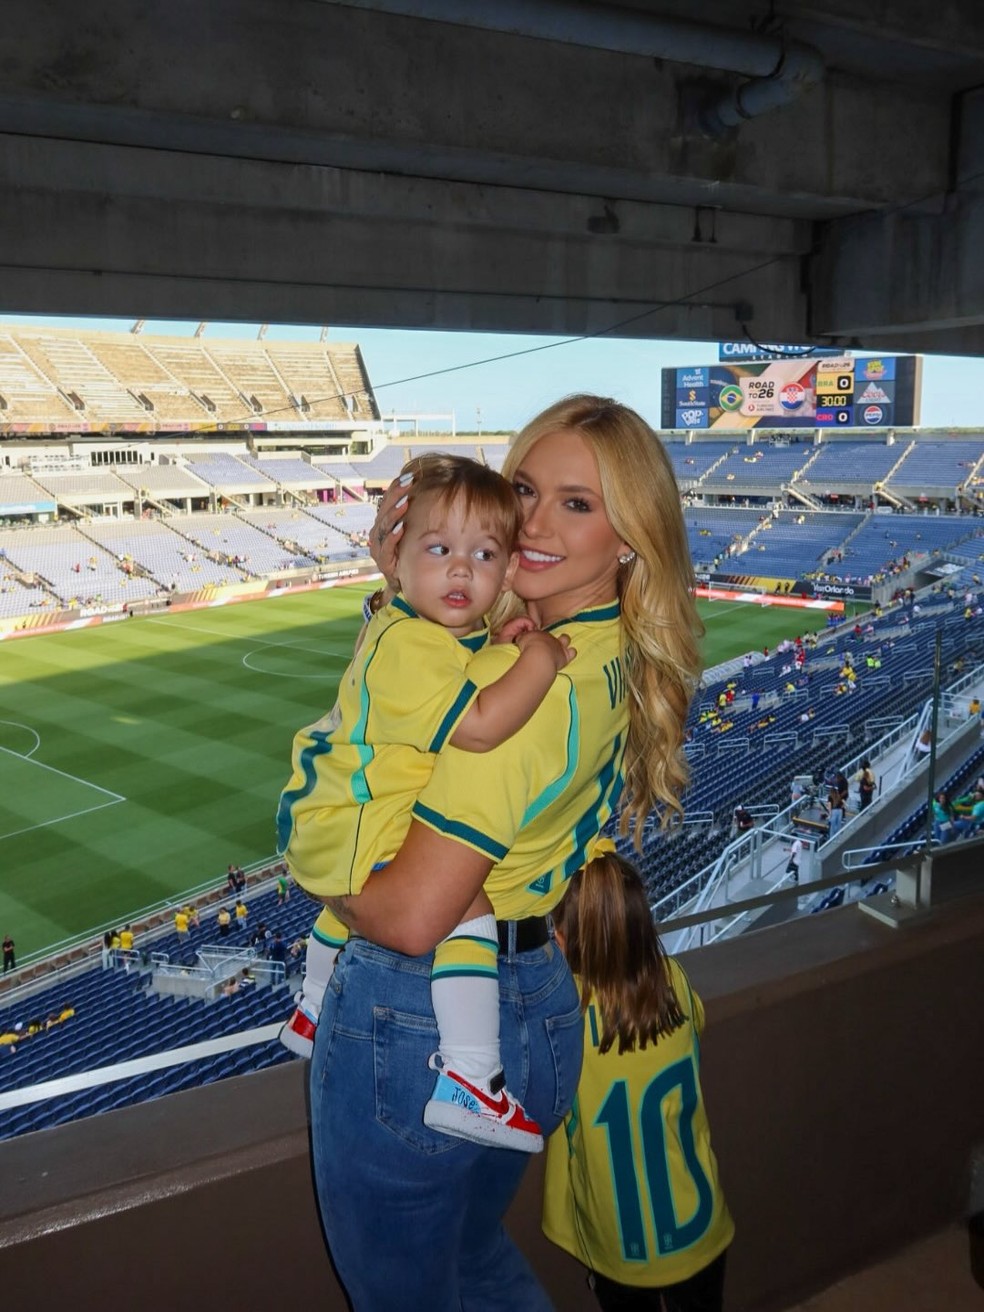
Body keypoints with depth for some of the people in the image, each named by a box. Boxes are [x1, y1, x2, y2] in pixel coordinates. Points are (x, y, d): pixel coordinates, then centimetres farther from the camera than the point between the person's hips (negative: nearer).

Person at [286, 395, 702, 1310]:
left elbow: (410, 917, -30)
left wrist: (313, 862, -10)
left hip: (416, 1029, -8)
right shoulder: (622, 657, -1)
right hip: (541, 1009, 8)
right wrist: (408, 584, -1)